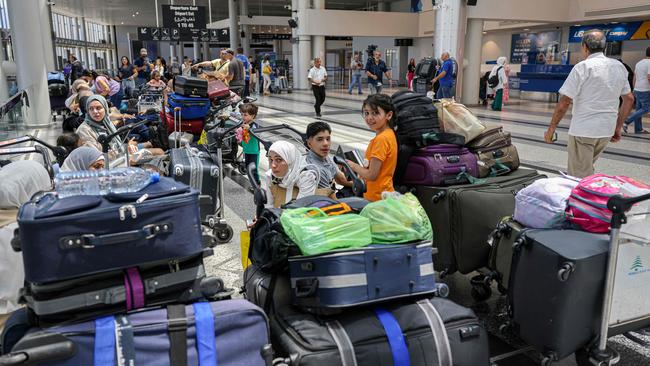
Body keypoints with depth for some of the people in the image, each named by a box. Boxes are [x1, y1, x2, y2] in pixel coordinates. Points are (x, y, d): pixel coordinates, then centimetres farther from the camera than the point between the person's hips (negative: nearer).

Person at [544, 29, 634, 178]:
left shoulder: (583, 67, -11)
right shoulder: (619, 67, 9)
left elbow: (564, 102, -14)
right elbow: (629, 99, 16)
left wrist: (551, 129, -6)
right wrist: (618, 127, 22)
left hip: (583, 131, -7)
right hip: (607, 131, 7)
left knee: (580, 178, 0)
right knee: (587, 169, 22)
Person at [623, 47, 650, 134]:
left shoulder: (639, 63, 10)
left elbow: (634, 78, 13)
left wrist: (634, 90, 19)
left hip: (637, 90, 8)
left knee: (639, 109, 9)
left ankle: (638, 129, 11)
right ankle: (627, 122, -11)